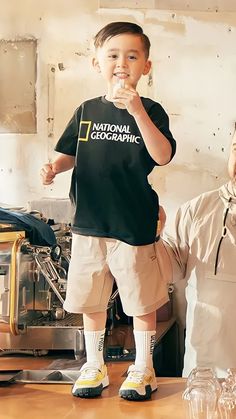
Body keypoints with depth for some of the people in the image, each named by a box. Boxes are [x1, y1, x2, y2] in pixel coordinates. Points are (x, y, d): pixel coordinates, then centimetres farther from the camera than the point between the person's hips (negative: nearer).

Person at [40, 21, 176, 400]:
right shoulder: (87, 111, 5)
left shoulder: (150, 111, -5)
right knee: (90, 299, 13)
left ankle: (143, 368, 24)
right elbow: (70, 153, 12)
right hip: (89, 223, 4)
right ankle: (94, 366, 29)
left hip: (134, 225, -3)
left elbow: (163, 156, -20)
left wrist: (137, 110, -29)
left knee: (142, 300, 8)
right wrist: (54, 168, -10)